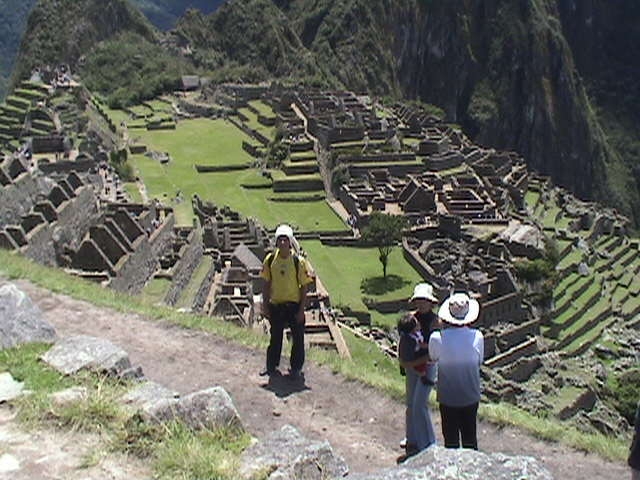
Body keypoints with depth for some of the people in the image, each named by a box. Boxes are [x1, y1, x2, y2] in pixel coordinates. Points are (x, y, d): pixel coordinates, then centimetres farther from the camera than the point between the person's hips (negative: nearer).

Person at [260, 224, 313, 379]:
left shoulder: (298, 261, -13)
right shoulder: (270, 260, -5)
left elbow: (304, 287, -8)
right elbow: (267, 284, 5)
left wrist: (301, 309, -10)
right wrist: (265, 305, 3)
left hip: (294, 305, -2)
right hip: (275, 305, 2)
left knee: (298, 338, 6)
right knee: (275, 337, 15)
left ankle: (296, 368, 22)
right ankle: (272, 366, 30)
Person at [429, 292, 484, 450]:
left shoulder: (437, 338, -21)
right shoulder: (477, 337, -17)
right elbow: (479, 362, -1)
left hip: (447, 397, -1)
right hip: (471, 395, 1)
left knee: (451, 438, 16)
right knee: (470, 438, 20)